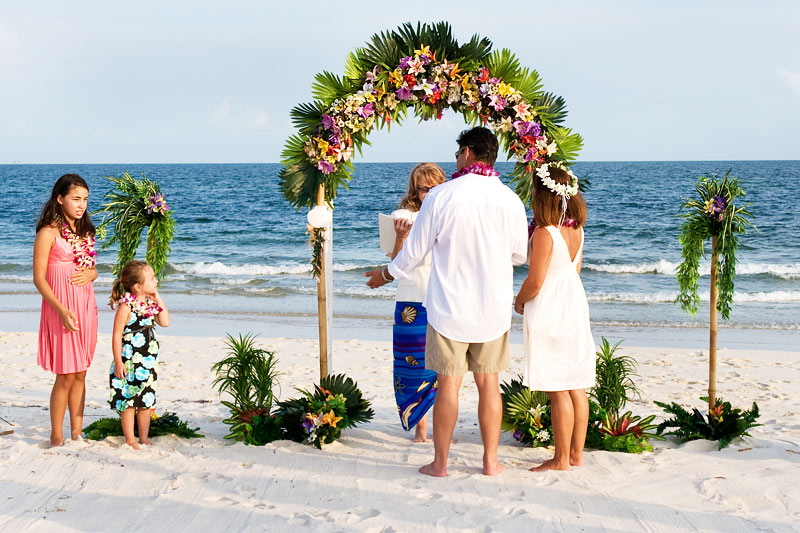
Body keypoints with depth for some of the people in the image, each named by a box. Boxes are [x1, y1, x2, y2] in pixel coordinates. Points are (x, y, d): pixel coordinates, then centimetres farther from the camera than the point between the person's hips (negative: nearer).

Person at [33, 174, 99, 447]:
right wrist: (62, 310, -20)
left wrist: (90, 273, -4)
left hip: (86, 307, 7)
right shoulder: (48, 233, -9)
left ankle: (77, 433, 17)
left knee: (80, 374, 10)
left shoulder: (84, 232, 13)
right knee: (66, 376, -5)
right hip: (61, 308, -7)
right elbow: (39, 278, -11)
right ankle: (56, 437, 6)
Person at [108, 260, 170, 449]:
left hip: (147, 363, 7)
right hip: (129, 362, -7)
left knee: (146, 401, 11)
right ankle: (130, 439, 13)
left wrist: (158, 299, -2)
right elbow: (117, 335, -14)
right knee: (128, 401, 3)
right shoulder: (126, 306, -16)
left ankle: (144, 438, 22)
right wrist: (118, 362, -16)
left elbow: (164, 322, 4)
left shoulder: (150, 303, 5)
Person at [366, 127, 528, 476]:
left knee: (447, 384, 3)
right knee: (488, 383, 10)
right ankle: (490, 461, 15)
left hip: (449, 307, -3)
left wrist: (386, 274, 16)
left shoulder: (441, 196, -10)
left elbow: (415, 250, -2)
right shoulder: (510, 200, -2)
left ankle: (440, 463, 11)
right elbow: (520, 254, 10)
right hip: (494, 307, 3)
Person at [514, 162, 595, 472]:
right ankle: (576, 454, 20)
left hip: (550, 314, -8)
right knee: (577, 387, 12)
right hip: (575, 308, 8)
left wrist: (519, 302, 2)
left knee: (558, 391, -2)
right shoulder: (576, 228, 5)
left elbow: (535, 281, -18)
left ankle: (561, 460, 4)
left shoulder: (544, 233, -19)